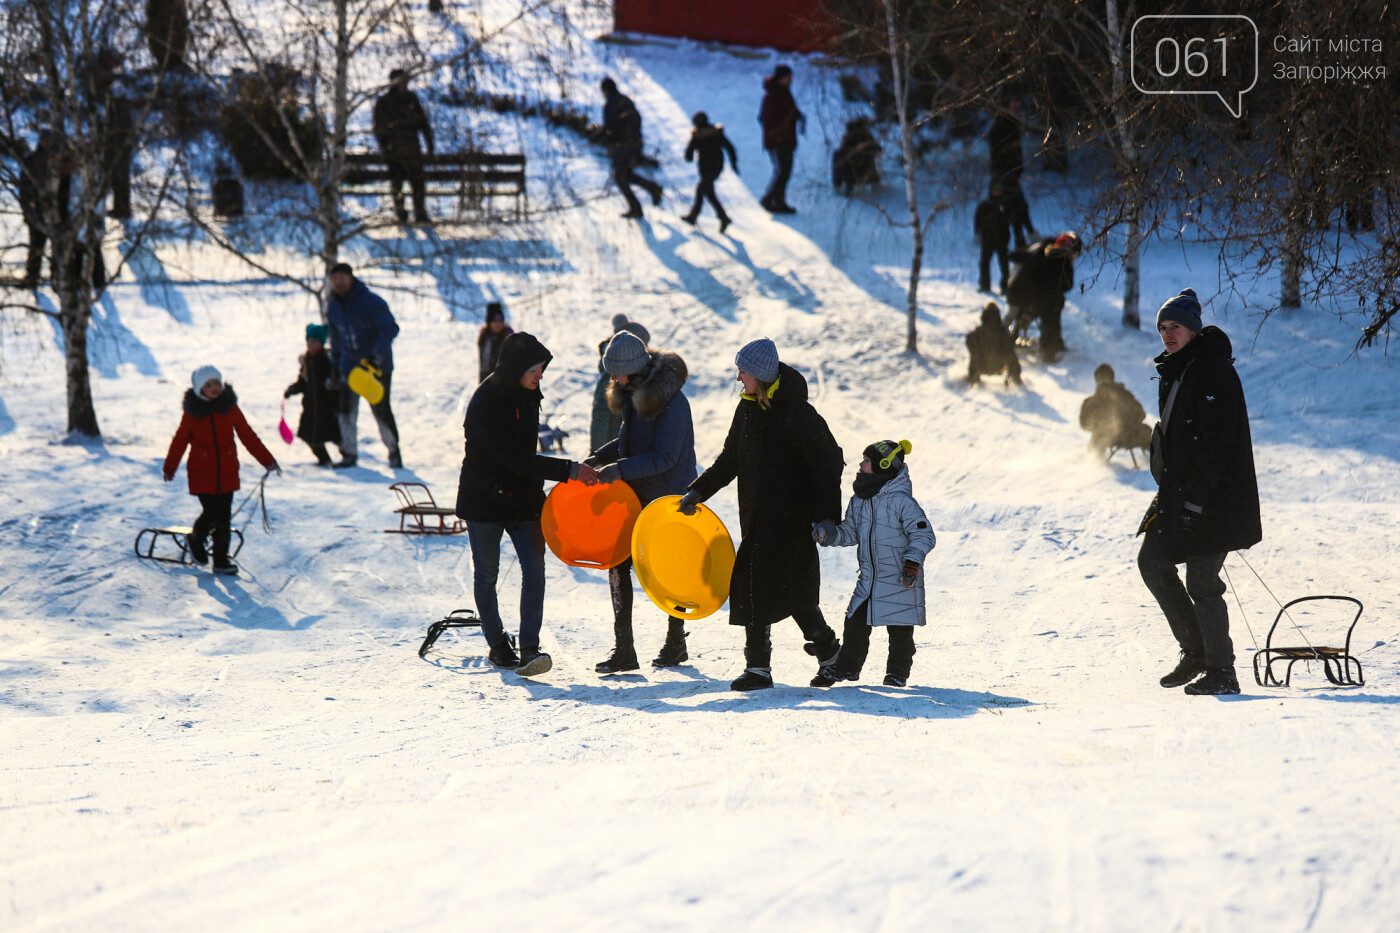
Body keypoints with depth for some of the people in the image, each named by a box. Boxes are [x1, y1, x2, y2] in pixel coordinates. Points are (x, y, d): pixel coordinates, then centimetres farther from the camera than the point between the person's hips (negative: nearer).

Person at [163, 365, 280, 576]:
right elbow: (179, 441, 7)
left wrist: (267, 461, 6)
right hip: (202, 475, -3)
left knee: (224, 519, 2)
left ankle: (221, 560, 13)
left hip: (227, 474, 3)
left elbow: (248, 436, 8)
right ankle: (196, 539, 20)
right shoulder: (192, 412, -3)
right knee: (212, 513, -11)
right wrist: (169, 469, 13)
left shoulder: (230, 408, 3)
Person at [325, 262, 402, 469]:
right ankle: (349, 454, 9)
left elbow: (390, 328, -19)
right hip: (349, 366, 5)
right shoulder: (332, 307, 7)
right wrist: (335, 366, 17)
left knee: (381, 410, -3)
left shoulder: (370, 301, -14)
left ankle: (394, 451, 14)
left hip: (377, 366, -5)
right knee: (346, 410, -1)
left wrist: (378, 353, -31)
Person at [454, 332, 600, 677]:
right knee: (486, 574, 8)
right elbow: (514, 460, -26)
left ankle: (529, 648, -15)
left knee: (534, 567, -10)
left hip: (521, 496, 6)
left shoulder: (527, 394, 2)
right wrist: (568, 470, -27)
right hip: (484, 499, -6)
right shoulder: (486, 402, -22)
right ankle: (497, 645, 23)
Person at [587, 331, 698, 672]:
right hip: (636, 496, 8)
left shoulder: (672, 402, -23)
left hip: (668, 499, -8)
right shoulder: (634, 393, 3)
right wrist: (599, 458, 4)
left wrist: (620, 469, -32)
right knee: (617, 562, -1)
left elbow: (664, 458, -26)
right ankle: (623, 650, 1)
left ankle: (675, 643, 26)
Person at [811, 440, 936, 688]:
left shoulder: (901, 501, -16)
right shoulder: (859, 501, 6)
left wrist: (913, 561, -25)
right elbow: (850, 533, 16)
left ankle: (898, 671, 20)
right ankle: (846, 666, 20)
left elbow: (923, 534, -16)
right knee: (856, 623, 6)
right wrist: (829, 534, -2)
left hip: (900, 580, -6)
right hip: (868, 578, 6)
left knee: (900, 629, 4)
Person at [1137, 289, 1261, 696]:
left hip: (1212, 497, -10)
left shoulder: (1213, 372, -16)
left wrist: (1195, 499, -24)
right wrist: (1168, 491, 18)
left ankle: (1221, 672, 3)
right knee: (1153, 562, 13)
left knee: (1201, 582, -7)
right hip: (1178, 494, 10)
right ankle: (1195, 651, 22)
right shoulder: (1175, 372, 14)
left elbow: (1218, 443, -22)